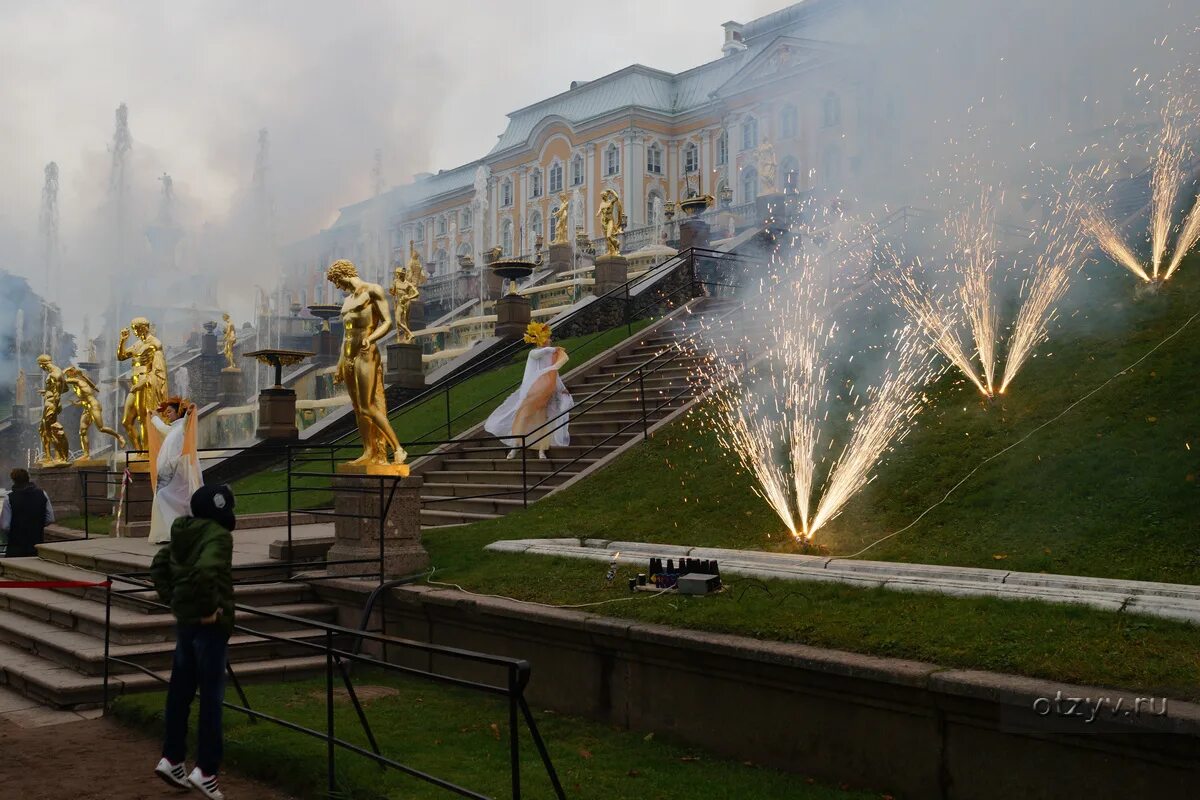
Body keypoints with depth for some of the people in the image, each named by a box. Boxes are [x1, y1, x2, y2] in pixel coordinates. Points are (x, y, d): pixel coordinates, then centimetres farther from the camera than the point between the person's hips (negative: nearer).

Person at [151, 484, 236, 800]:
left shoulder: (184, 533, 9)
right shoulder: (218, 535, -17)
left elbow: (158, 566, 20)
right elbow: (205, 570, -34)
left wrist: (172, 598, 16)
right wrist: (210, 607, -23)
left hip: (185, 621, 8)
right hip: (210, 624, -8)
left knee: (180, 692, 15)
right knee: (211, 697, -1)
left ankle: (172, 759, 24)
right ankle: (206, 770, 2)